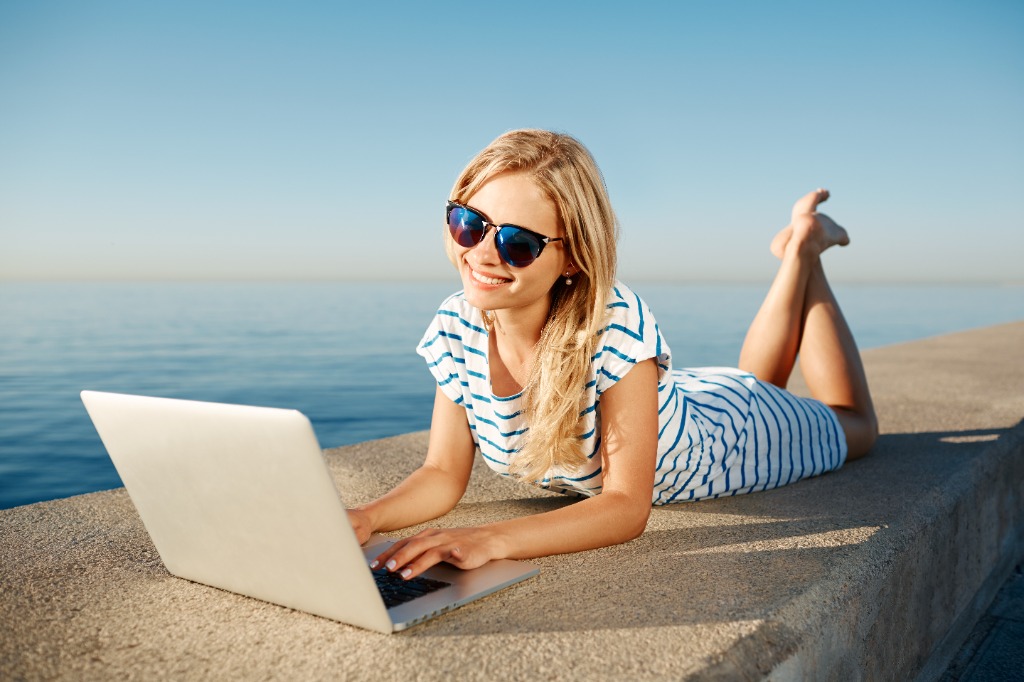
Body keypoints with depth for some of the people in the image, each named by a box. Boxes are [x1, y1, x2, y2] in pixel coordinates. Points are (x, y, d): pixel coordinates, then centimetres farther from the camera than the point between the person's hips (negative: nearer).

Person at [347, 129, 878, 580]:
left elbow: (627, 505, -41)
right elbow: (443, 475, -20)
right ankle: (795, 258, 47)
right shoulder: (455, 331, -28)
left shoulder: (617, 324, -44)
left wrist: (490, 540, -55)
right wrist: (365, 518, -41)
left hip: (727, 431, -4)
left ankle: (804, 249, 38)